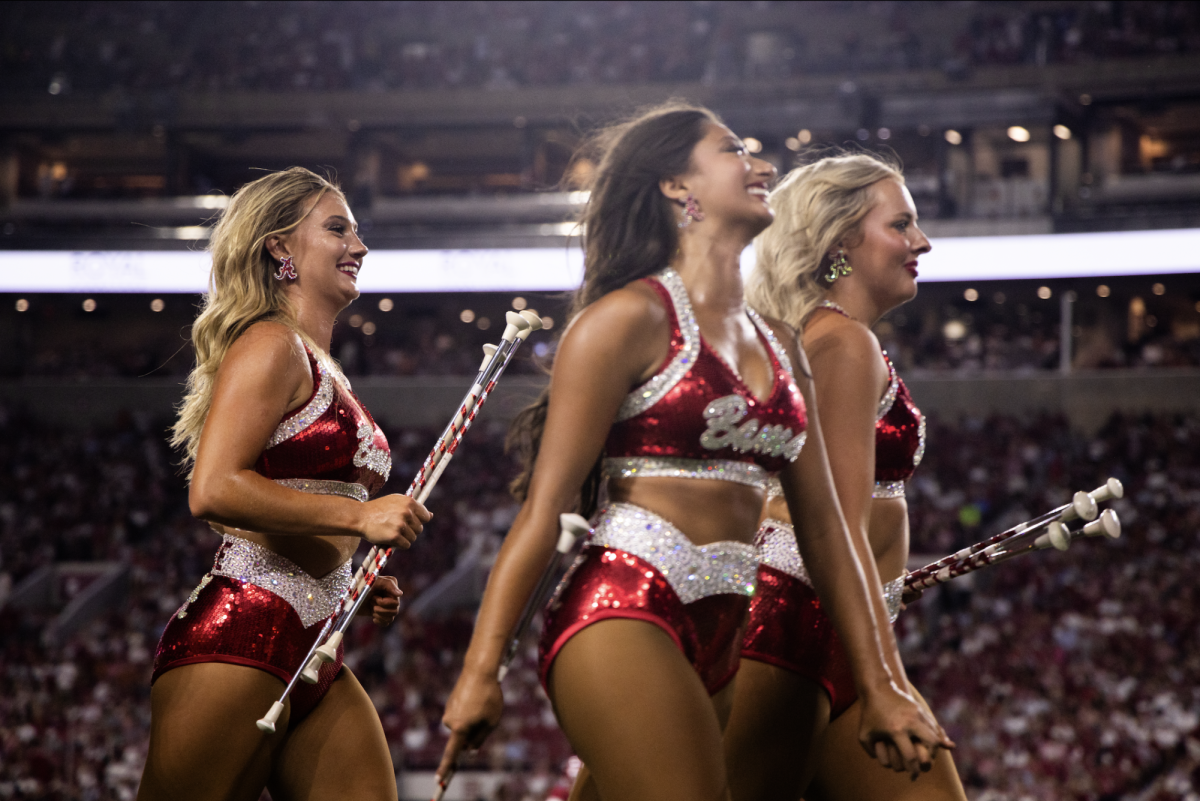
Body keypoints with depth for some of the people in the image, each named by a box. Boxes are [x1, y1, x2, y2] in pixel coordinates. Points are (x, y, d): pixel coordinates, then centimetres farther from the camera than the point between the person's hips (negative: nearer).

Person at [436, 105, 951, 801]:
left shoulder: (777, 345, 21)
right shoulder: (633, 318, -2)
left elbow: (823, 523, 21)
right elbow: (545, 507, -6)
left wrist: (878, 686, 16)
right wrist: (481, 671, -12)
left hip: (717, 643, 8)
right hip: (624, 620, -8)